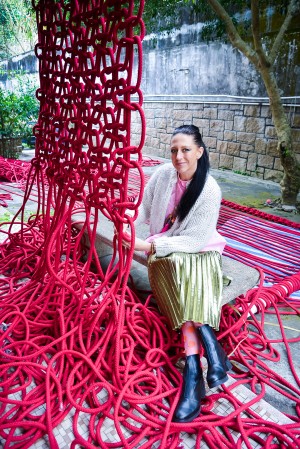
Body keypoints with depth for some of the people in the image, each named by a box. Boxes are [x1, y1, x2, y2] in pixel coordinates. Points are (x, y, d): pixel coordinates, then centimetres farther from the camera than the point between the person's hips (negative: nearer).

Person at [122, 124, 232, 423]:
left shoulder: (210, 190, -15)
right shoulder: (162, 175, -6)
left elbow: (195, 240, -18)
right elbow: (144, 209, 4)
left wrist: (149, 246, -24)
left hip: (199, 252, -2)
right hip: (165, 252, 2)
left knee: (189, 276, -34)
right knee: (179, 268, -32)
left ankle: (193, 370, -31)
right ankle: (211, 348, -30)